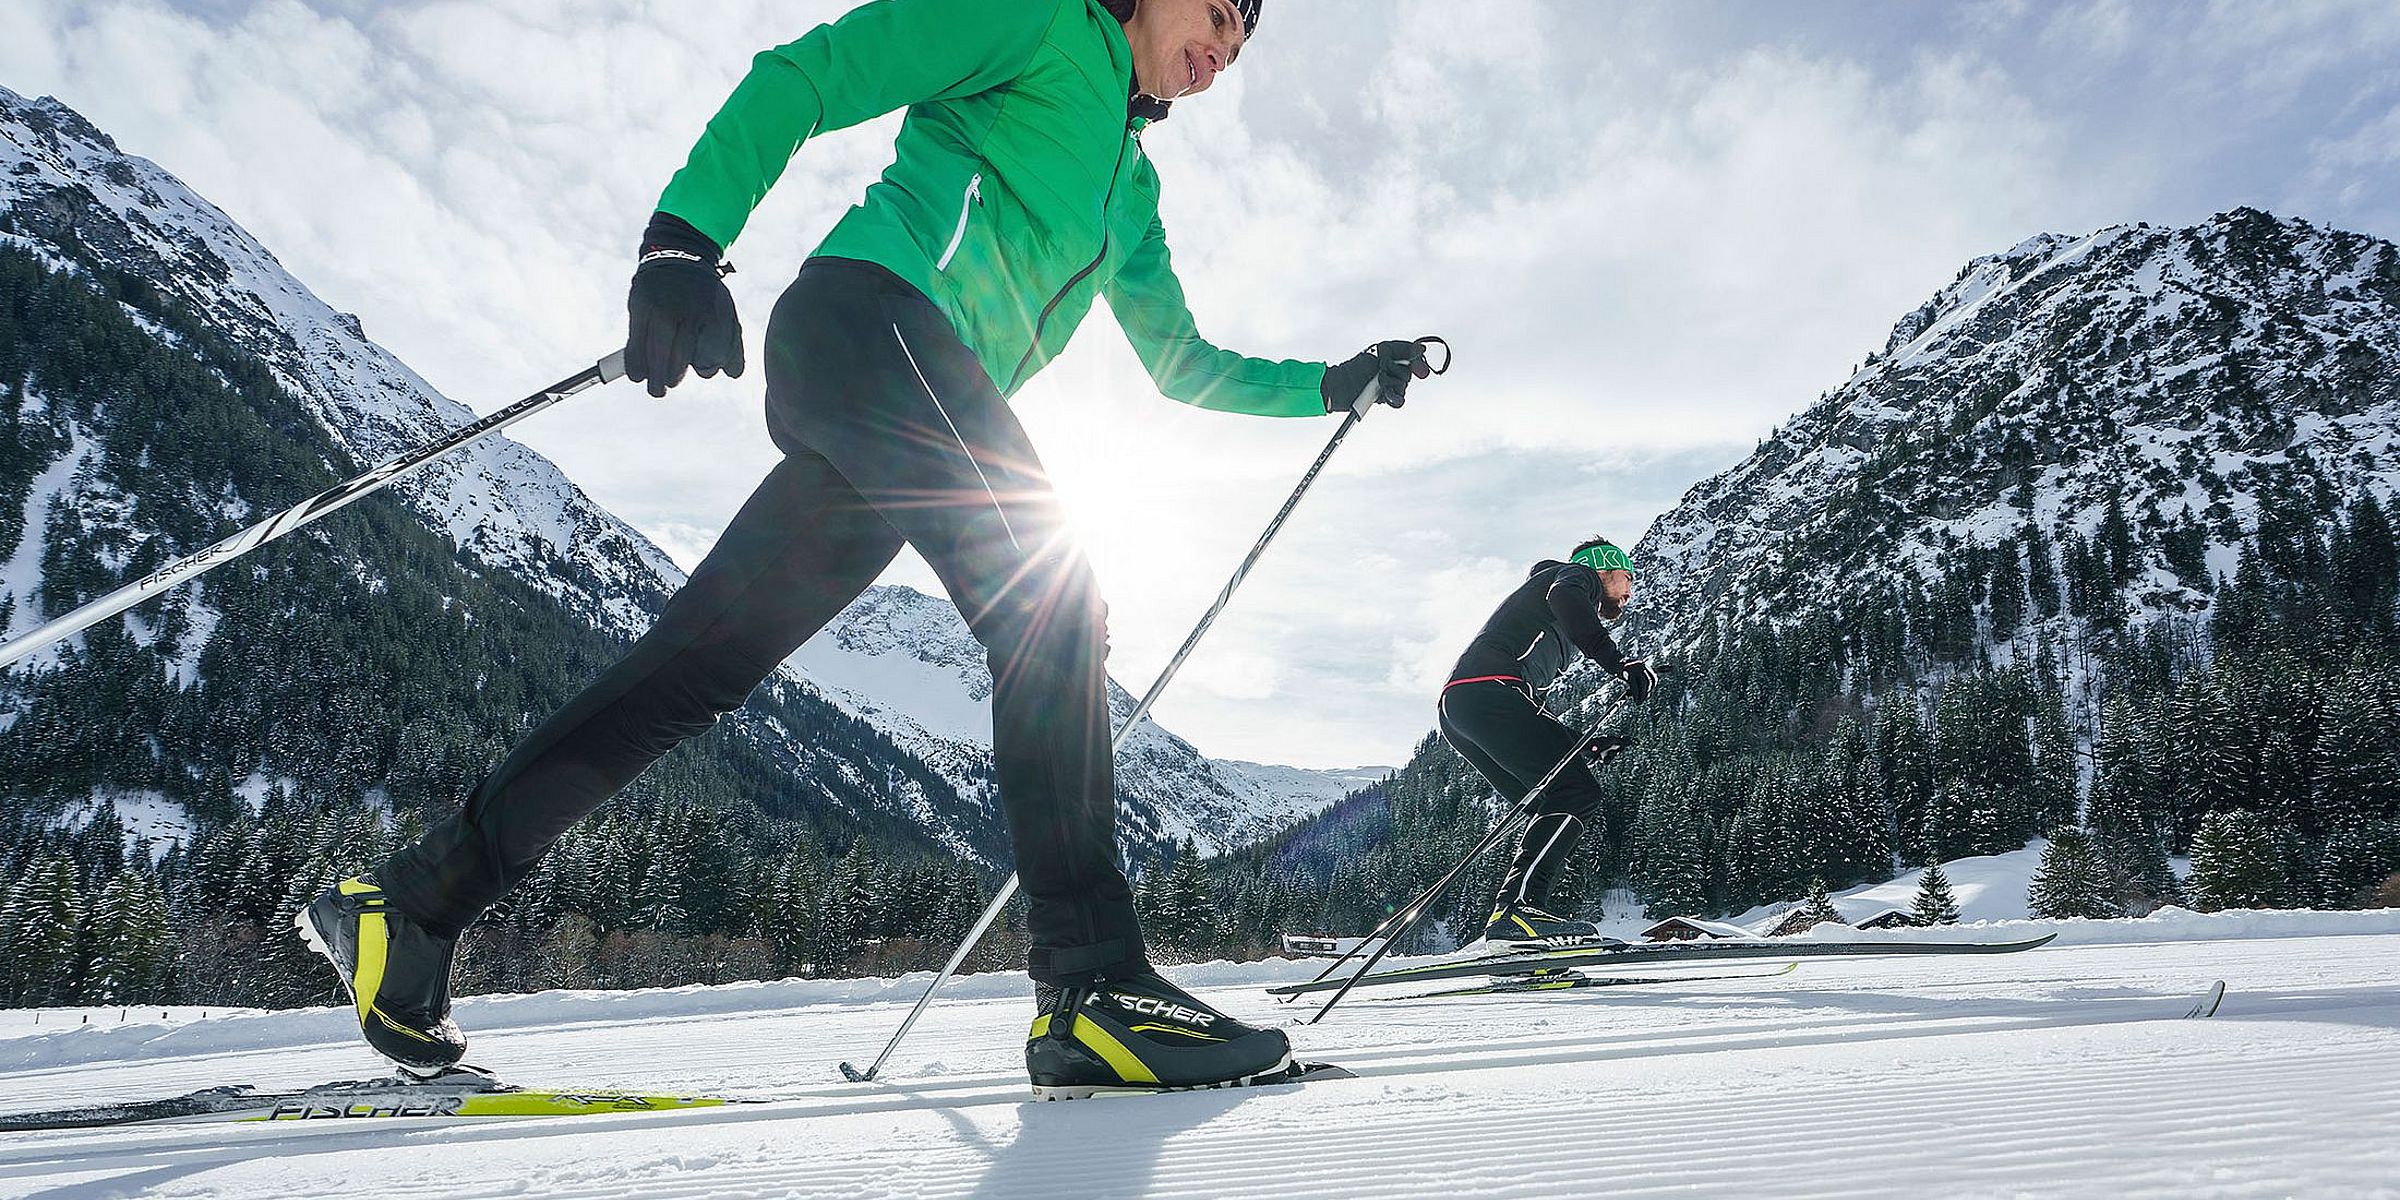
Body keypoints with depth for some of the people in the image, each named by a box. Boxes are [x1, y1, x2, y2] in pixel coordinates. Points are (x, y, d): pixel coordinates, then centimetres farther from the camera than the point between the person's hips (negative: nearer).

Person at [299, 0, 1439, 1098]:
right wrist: (685, 236, -16)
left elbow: (1184, 365, 38)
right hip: (873, 312, -8)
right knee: (1050, 600, -21)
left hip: (914, 401, 8)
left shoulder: (1133, 188, 32)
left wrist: (1332, 383, 32)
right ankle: (1094, 984, -24)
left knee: (695, 666, 2)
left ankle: (409, 904, 9)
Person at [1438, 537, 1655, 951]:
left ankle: (1509, 918, -4)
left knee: (1557, 810, 9)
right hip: (1489, 690, -9)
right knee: (1578, 794, -13)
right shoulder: (1580, 574, 15)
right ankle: (1517, 909, -26)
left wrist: (1586, 747, 26)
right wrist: (1618, 662, -21)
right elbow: (1562, 597, -13)